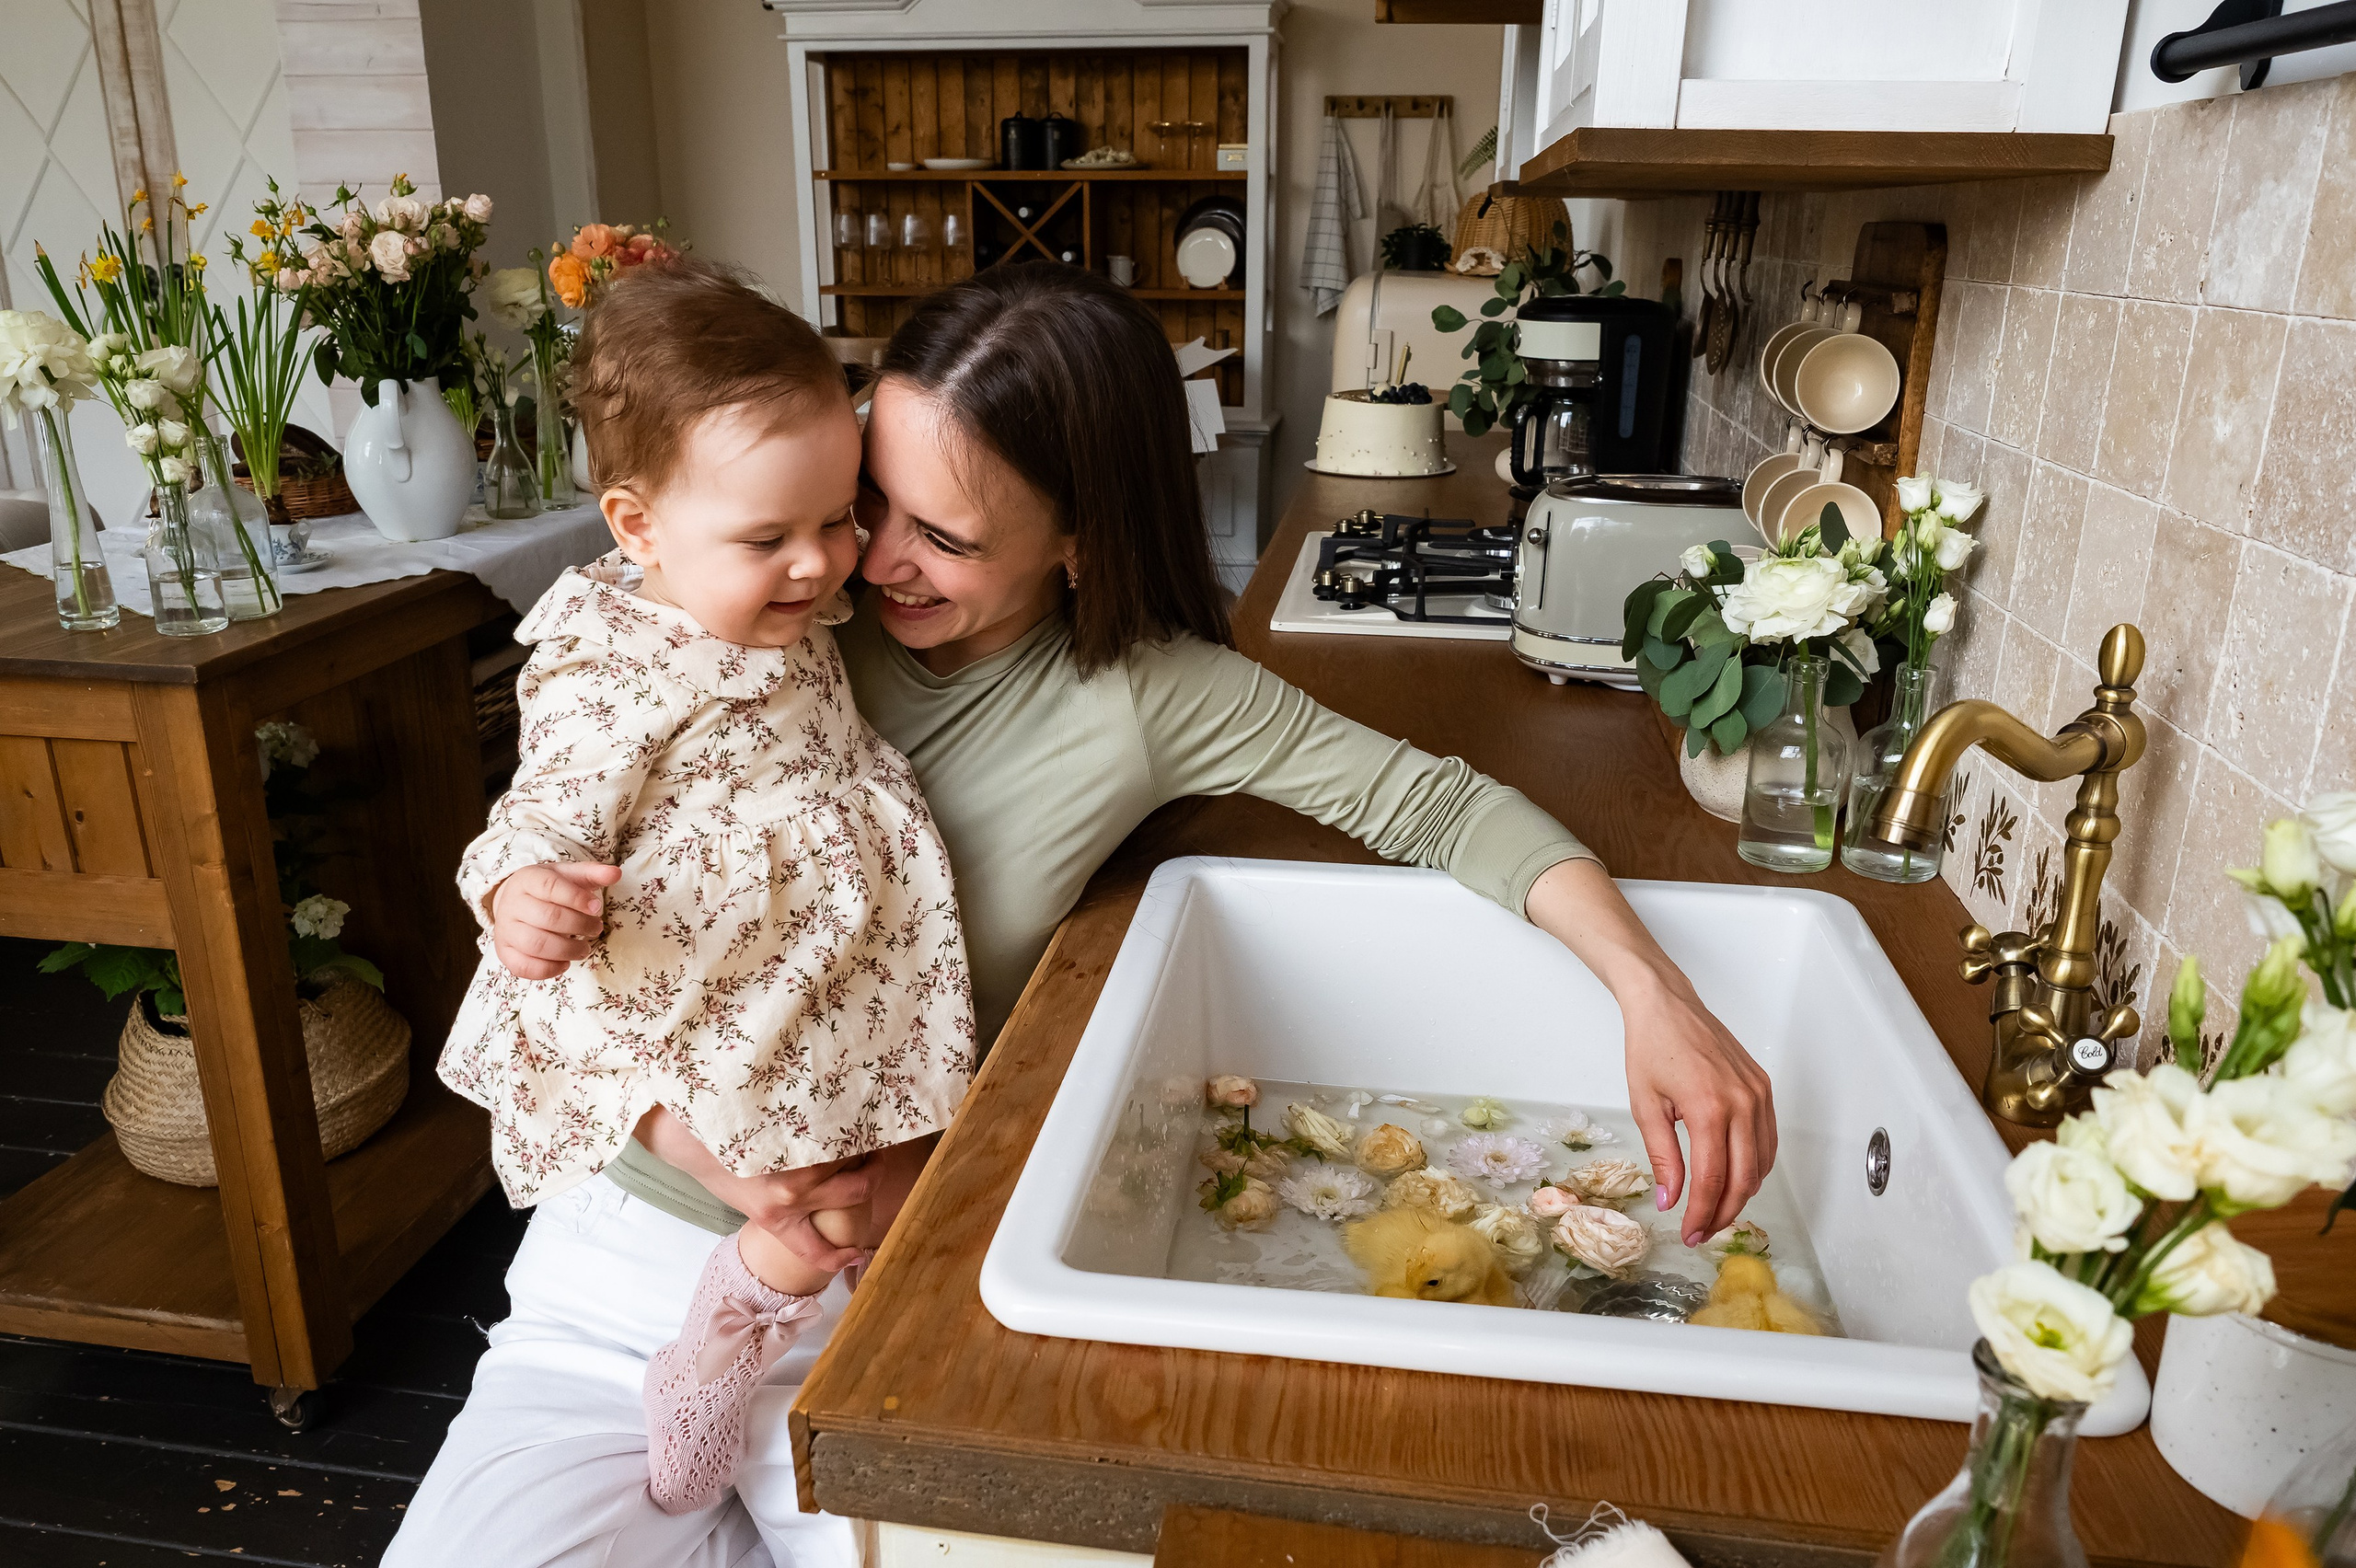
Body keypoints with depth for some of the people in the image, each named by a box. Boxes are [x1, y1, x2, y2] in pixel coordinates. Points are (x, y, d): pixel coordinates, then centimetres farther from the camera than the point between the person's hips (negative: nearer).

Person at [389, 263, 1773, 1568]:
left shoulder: (1147, 697, -9)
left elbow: (1444, 804, -5)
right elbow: (573, 835, 4)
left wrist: (1655, 990, -18)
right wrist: (526, 906, -19)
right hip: (644, 1222, 2)